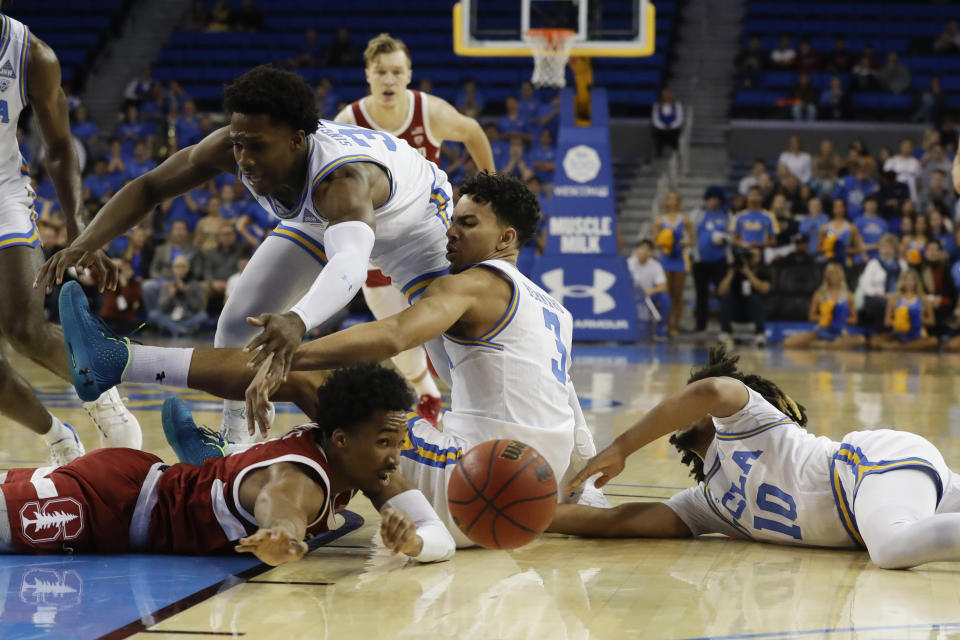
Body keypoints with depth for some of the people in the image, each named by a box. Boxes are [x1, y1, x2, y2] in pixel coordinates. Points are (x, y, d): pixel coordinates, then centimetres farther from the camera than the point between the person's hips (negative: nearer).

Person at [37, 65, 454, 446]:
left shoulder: (342, 180, -51)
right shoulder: (230, 149, -33)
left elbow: (349, 266, -70)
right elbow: (149, 187, -22)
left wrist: (298, 321, -90)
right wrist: (87, 243, -39)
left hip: (413, 221, -5)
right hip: (317, 221, 5)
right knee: (239, 327, -3)